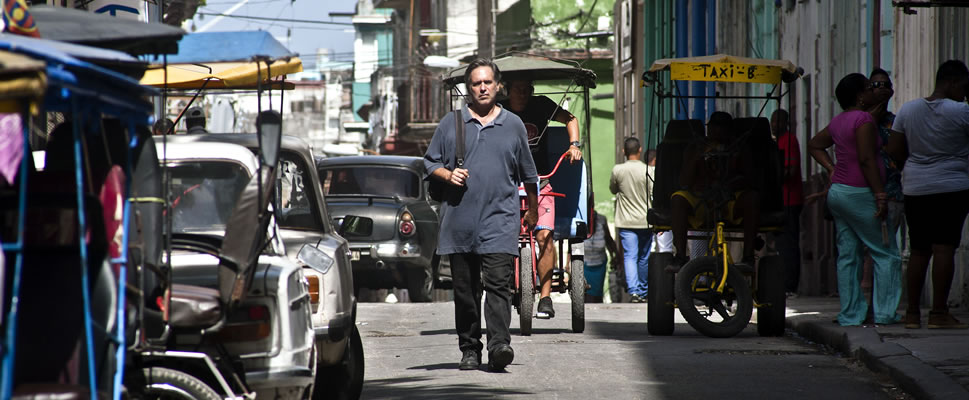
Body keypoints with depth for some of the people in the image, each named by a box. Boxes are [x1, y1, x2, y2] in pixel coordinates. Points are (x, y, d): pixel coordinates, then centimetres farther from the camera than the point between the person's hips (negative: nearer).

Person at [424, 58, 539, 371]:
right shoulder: (451, 123, 9)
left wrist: (533, 213, 22)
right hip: (459, 220, 2)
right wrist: (447, 175, -7)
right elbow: (430, 162, 13)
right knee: (465, 289, 5)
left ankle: (499, 345, -23)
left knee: (498, 284, -14)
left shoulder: (513, 125, 9)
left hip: (500, 220, -1)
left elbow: (528, 175, 18)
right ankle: (469, 349, 13)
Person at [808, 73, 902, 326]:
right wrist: (881, 195, -19)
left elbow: (814, 145, 26)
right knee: (886, 253, -2)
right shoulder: (864, 120, -14)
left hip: (838, 191, 9)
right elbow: (866, 160, -20)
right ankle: (884, 312, -4)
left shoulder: (838, 121, 12)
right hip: (859, 193, -9)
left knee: (847, 255, 8)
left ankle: (851, 315, 8)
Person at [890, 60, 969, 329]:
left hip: (915, 188, 5)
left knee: (918, 250, 11)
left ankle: (912, 312, 12)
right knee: (944, 248, -7)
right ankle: (939, 313, -10)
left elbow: (895, 152, 9)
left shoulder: (907, 110, 6)